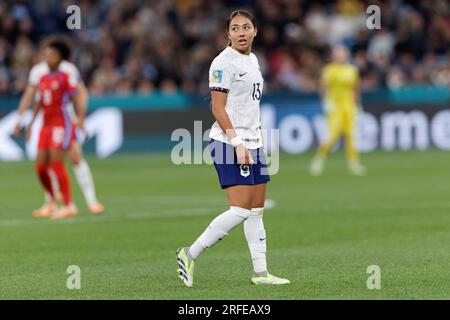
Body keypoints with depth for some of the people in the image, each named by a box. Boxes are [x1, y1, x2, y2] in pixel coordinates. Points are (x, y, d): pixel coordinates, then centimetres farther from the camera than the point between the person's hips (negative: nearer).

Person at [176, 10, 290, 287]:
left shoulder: (252, 60, 15)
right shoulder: (224, 62, -12)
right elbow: (218, 108, -15)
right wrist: (237, 143, -20)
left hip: (253, 144, 9)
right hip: (230, 144, -9)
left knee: (257, 209, 9)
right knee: (241, 210, -13)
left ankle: (261, 272, 13)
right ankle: (190, 255, -4)